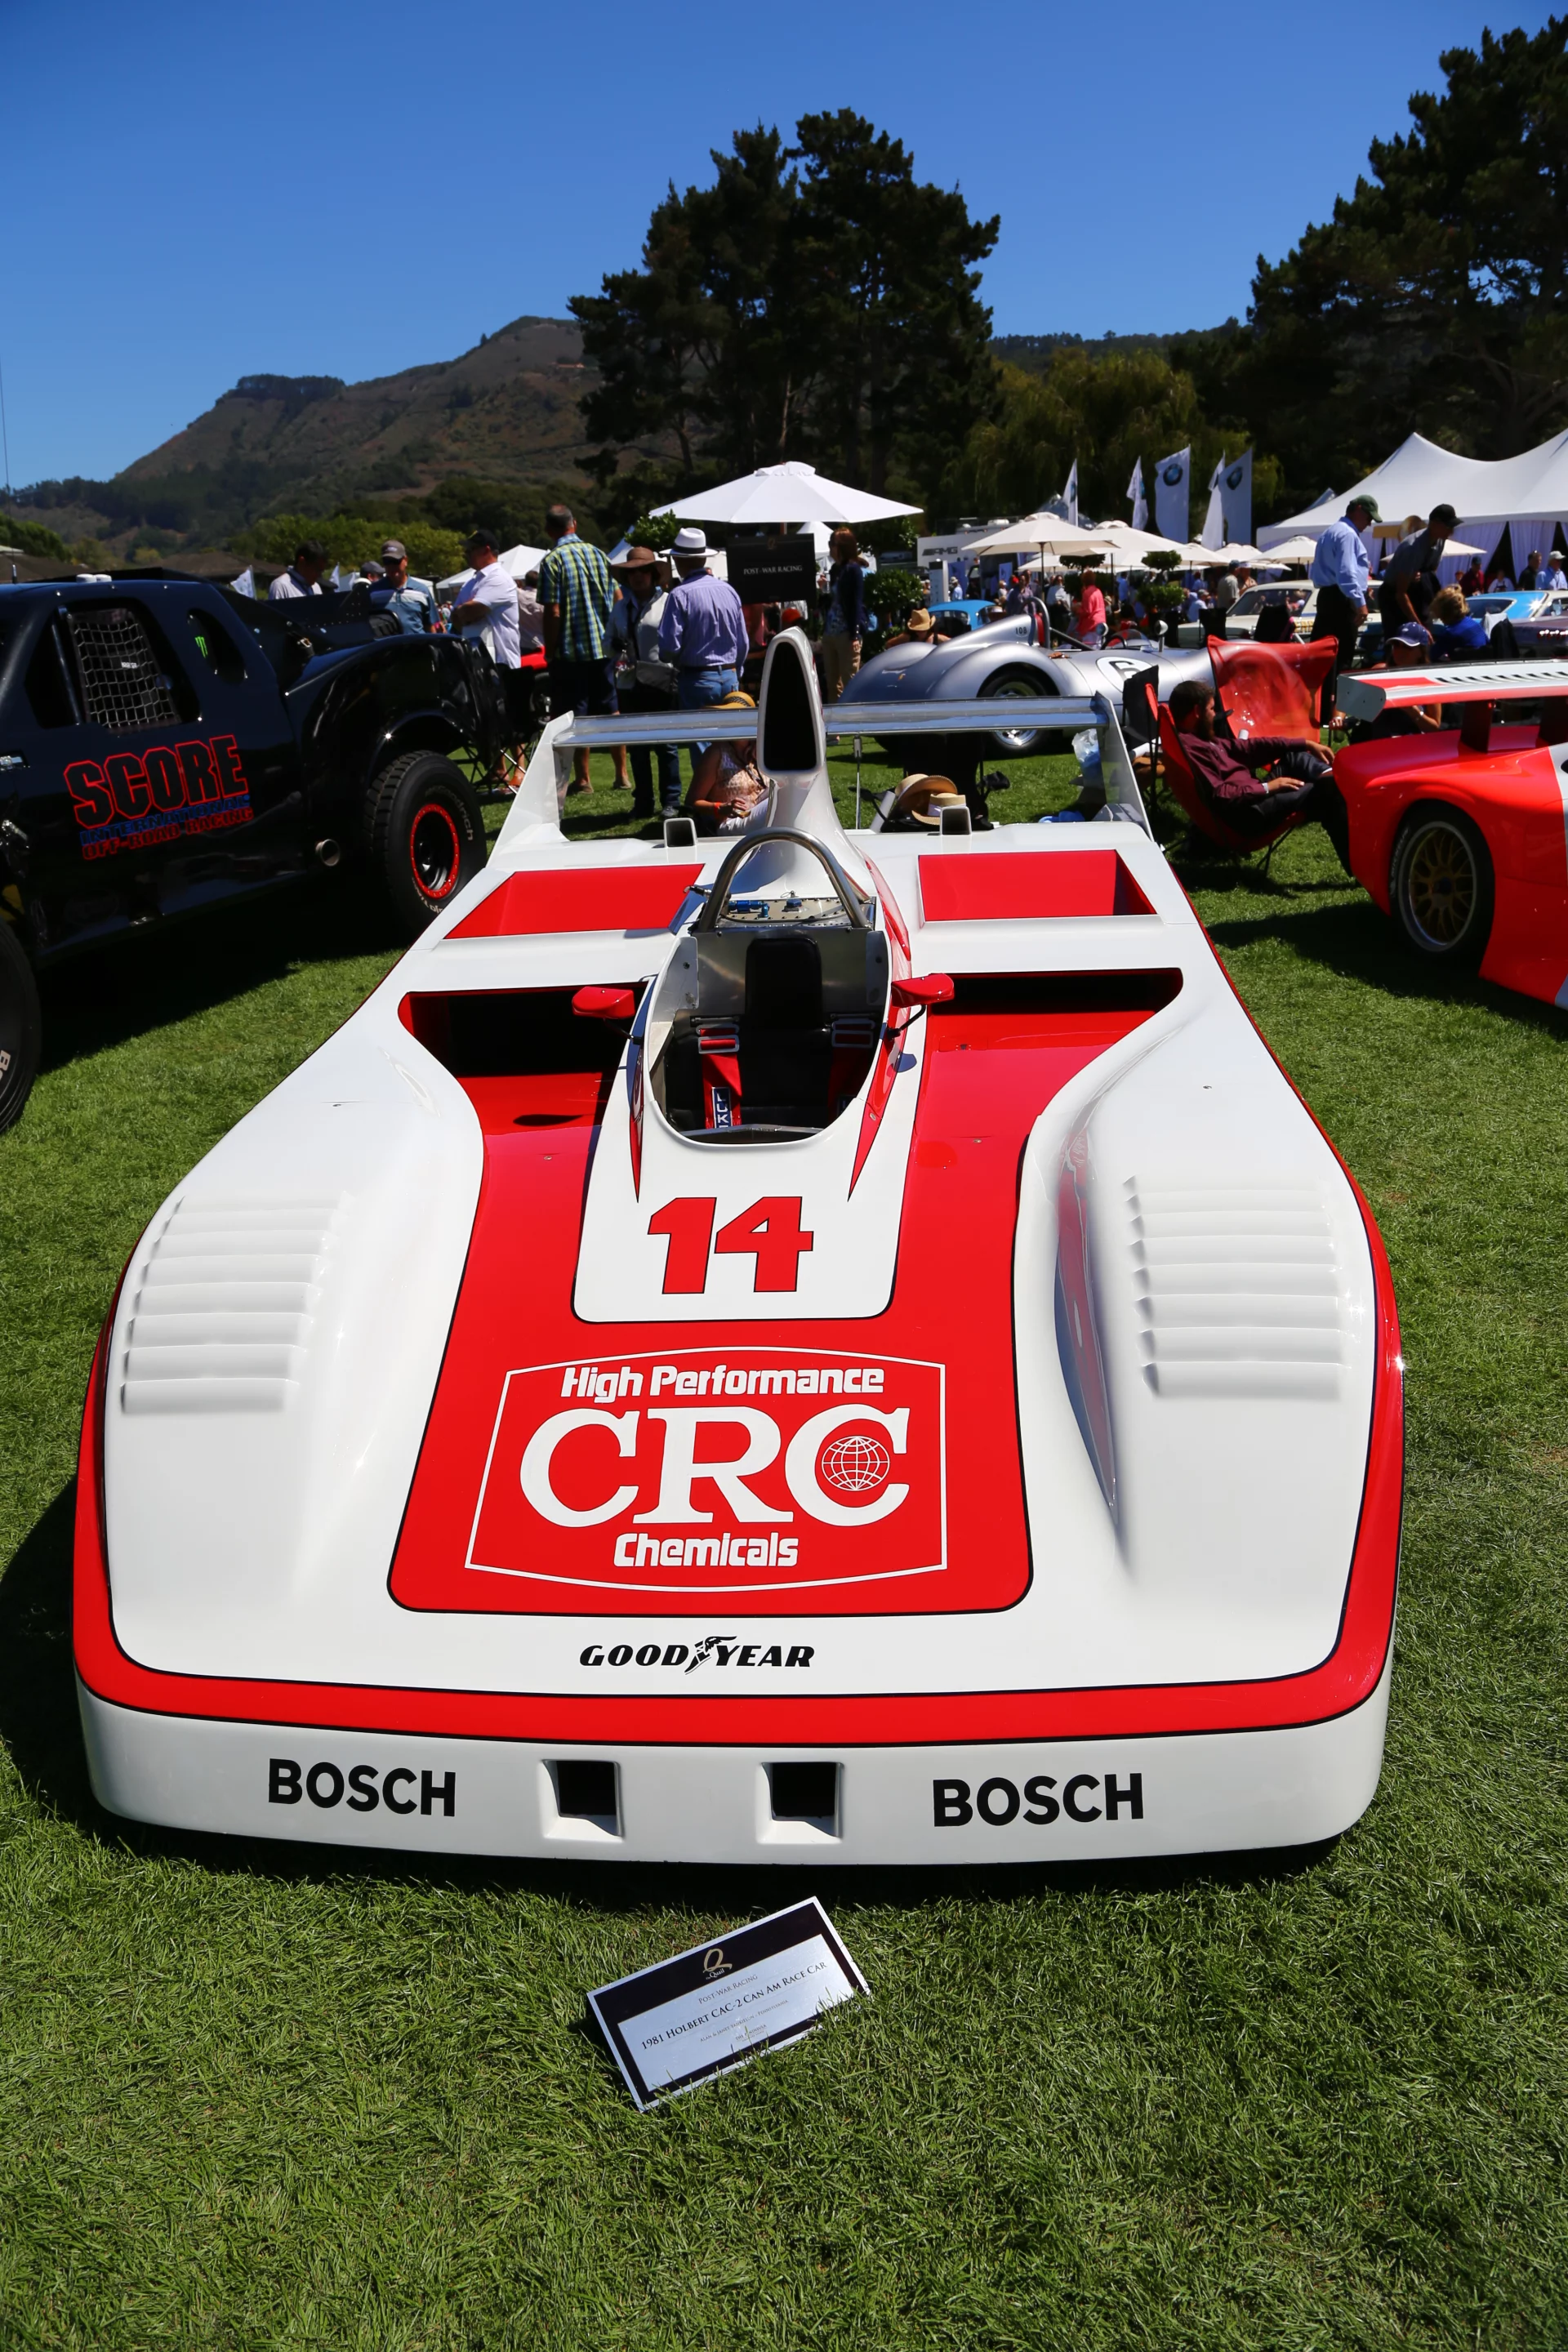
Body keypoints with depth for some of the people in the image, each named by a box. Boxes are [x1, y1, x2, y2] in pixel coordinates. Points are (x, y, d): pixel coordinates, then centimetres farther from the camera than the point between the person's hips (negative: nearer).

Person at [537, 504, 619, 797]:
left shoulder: (553, 560, -10)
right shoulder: (598, 554, 7)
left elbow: (553, 611, -14)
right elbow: (616, 600, 9)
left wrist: (550, 650, -5)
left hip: (570, 650, -5)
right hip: (603, 647, 5)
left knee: (576, 716, 0)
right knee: (610, 711, 12)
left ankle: (582, 779, 2)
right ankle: (622, 773, 15)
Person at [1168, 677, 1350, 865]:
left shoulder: (1200, 738, 16)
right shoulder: (1187, 747, -18)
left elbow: (1247, 748, 18)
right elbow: (1218, 796, -24)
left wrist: (1305, 744, 15)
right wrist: (1267, 787, -16)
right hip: (1244, 812, -11)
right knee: (1322, 791, -14)